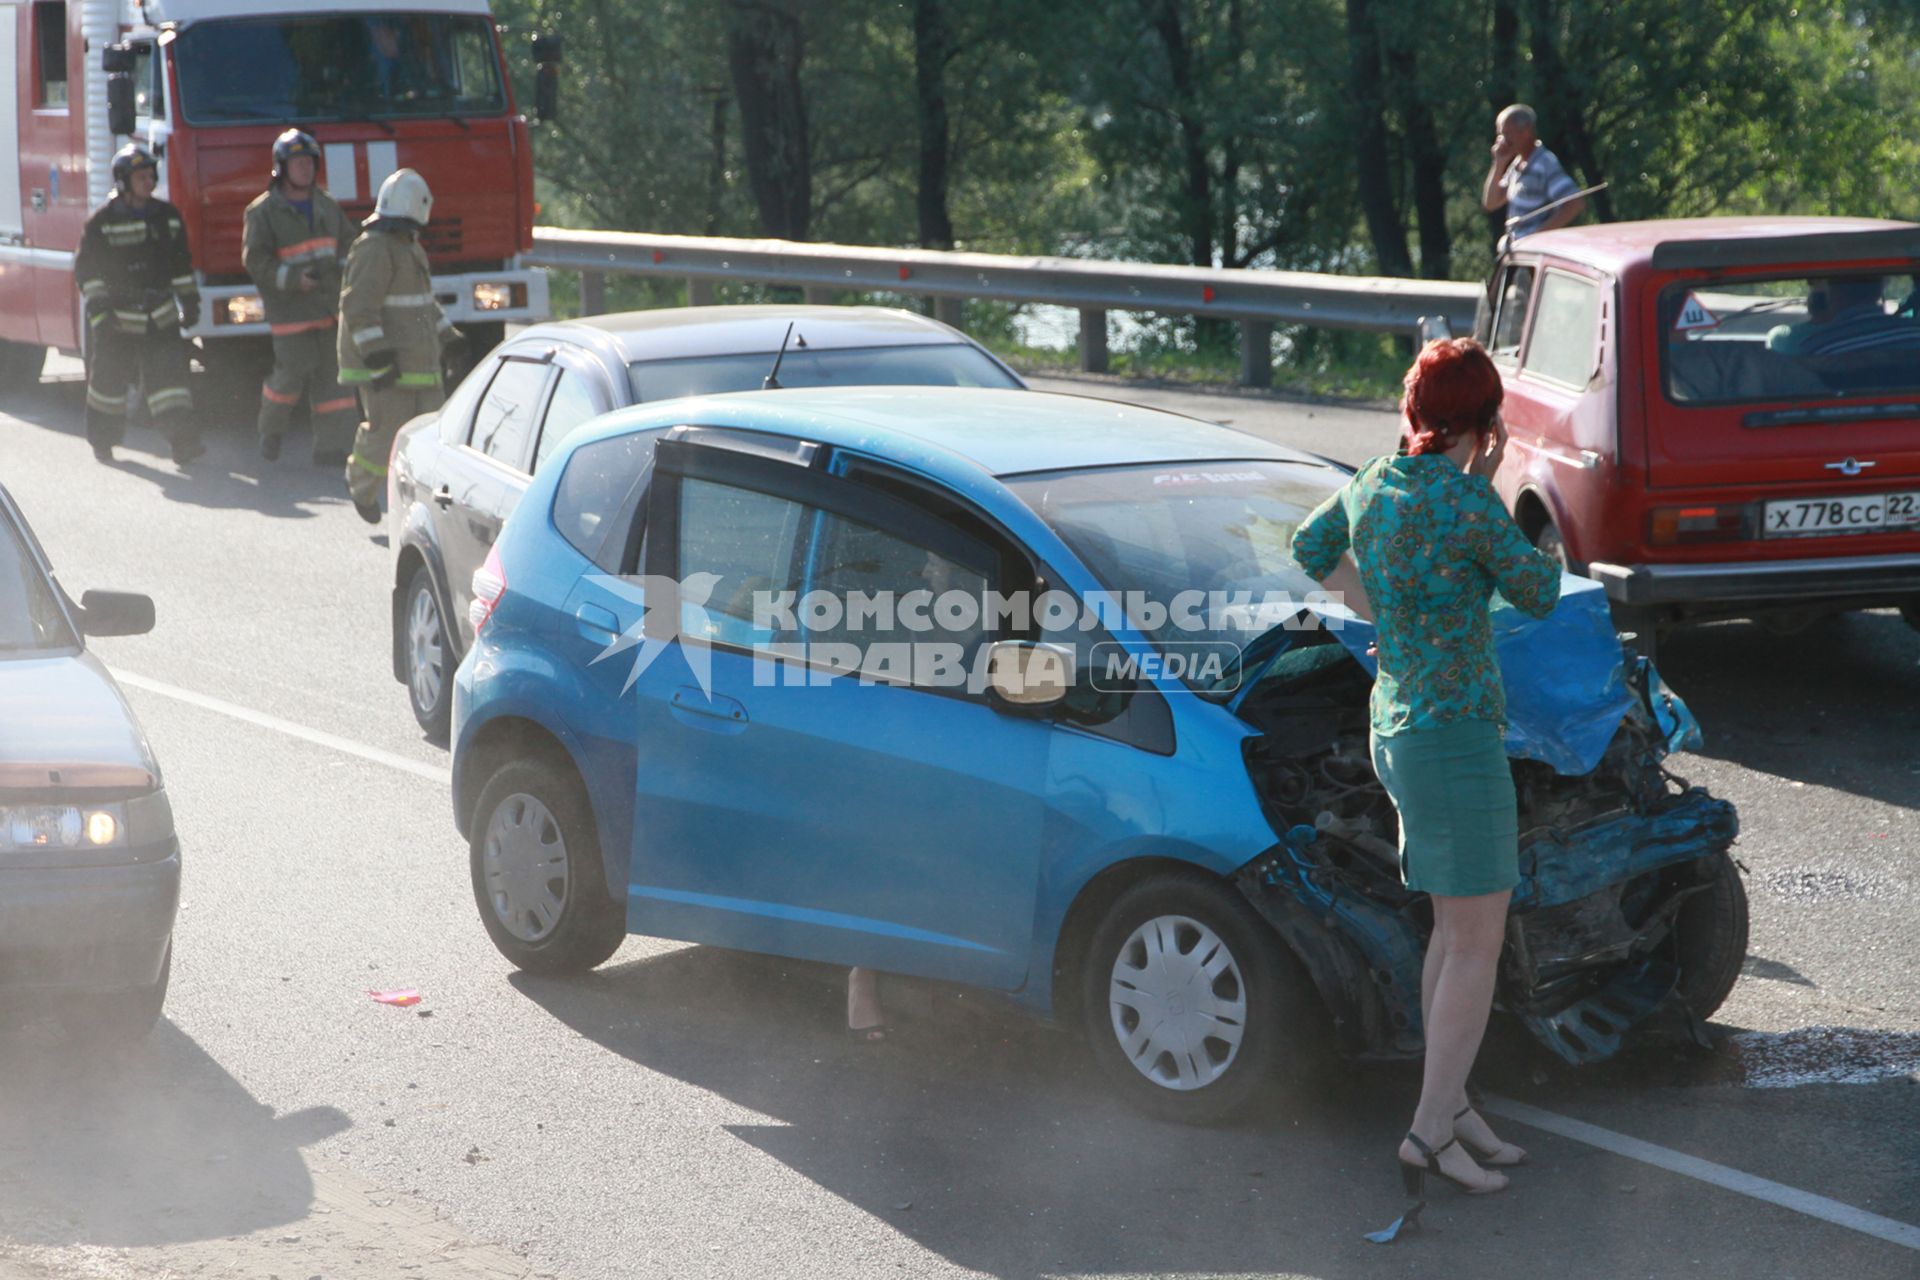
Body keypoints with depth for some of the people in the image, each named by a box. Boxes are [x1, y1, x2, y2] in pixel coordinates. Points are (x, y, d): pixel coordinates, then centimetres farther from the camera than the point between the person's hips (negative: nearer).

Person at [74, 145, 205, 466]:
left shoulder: (167, 216, 7)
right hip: (117, 319, -3)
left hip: (161, 316, 3)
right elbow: (86, 269, -6)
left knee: (169, 374, -8)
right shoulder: (102, 221, -7)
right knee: (109, 378, 7)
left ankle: (183, 440, -14)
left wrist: (190, 302, 13)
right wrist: (98, 308, -14)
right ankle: (102, 440, 24)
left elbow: (181, 264, 16)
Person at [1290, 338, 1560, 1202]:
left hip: (1396, 725, 9)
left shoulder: (1370, 488, 4)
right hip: (1455, 734, -9)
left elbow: (1312, 548, 24)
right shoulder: (1467, 502, -20)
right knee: (1479, 944, -3)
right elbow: (1538, 594, -7)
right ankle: (1429, 1135, -3)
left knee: (1454, 929, 16)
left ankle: (1451, 1106, 22)